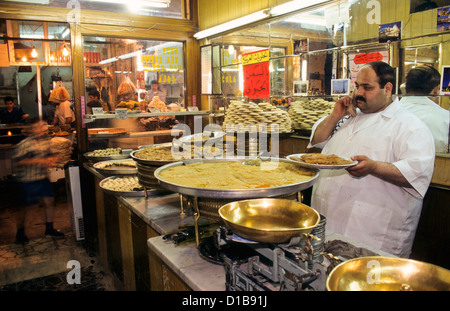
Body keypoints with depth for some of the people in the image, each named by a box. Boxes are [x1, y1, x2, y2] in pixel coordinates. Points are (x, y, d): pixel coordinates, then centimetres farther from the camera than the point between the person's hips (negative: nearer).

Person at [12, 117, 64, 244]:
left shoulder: (48, 141, 2)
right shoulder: (25, 144, -17)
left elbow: (52, 154, 17)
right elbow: (16, 160, -20)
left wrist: (52, 159, -7)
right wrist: (38, 161, -24)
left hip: (43, 177, 6)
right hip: (28, 180, -6)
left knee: (50, 201, 8)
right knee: (25, 206, 8)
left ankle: (49, 229, 24)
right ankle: (20, 232, 26)